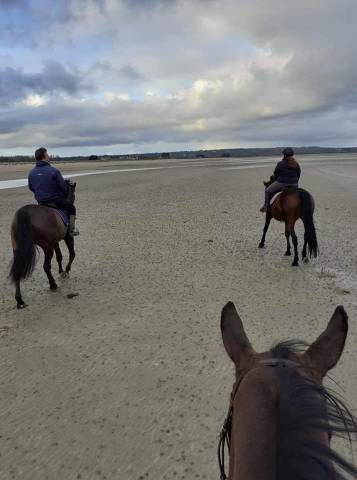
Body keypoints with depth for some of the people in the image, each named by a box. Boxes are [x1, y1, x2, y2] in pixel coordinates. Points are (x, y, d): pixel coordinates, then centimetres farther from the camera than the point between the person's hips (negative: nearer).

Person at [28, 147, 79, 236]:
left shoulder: (31, 173, -2)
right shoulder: (54, 171, -20)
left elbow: (31, 188, 9)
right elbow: (63, 186, -13)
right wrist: (64, 195, 8)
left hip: (40, 202, 5)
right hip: (56, 201, -5)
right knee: (71, 208, 19)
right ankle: (72, 230, 17)